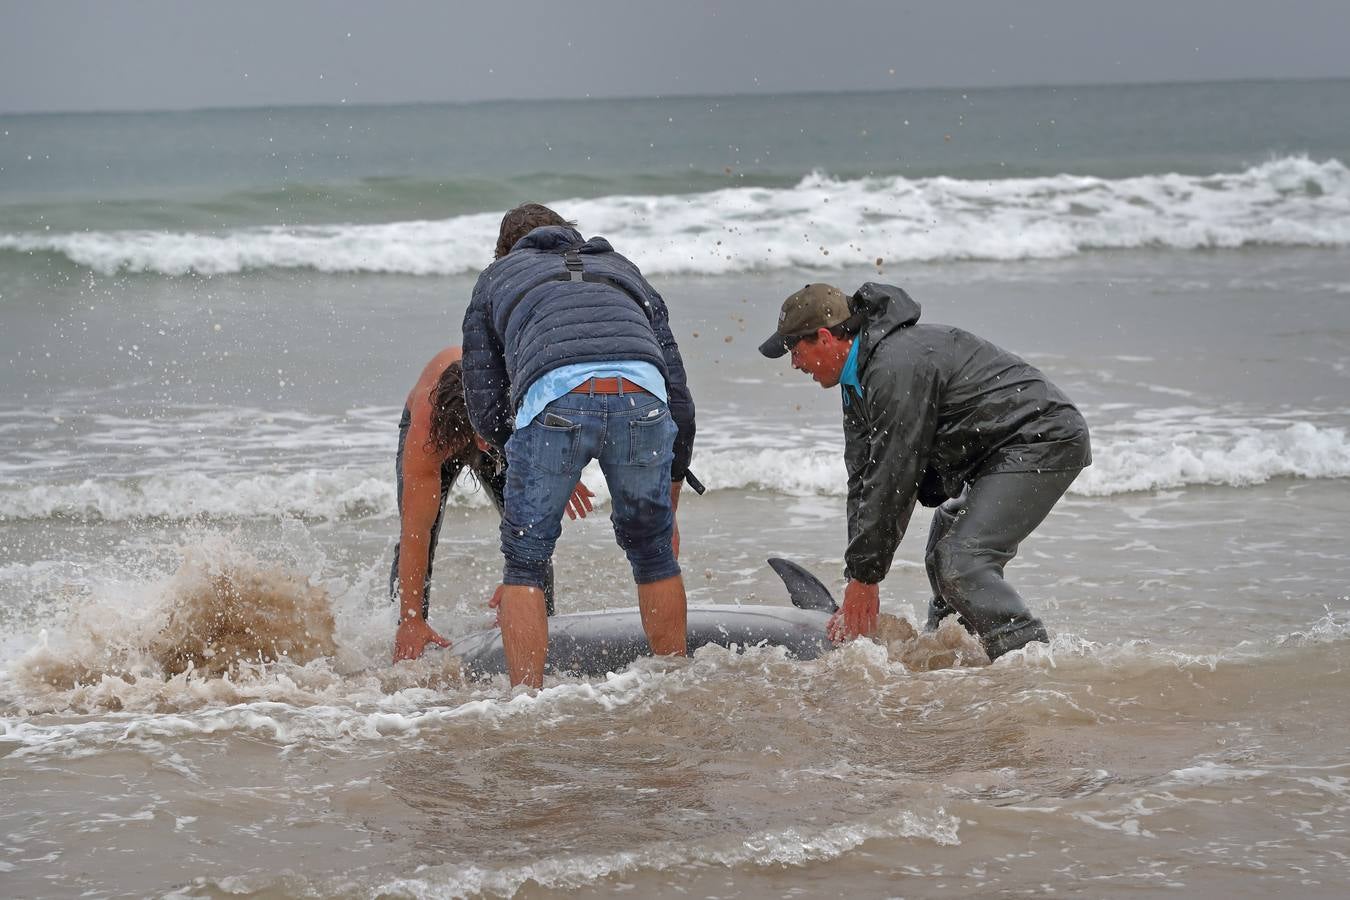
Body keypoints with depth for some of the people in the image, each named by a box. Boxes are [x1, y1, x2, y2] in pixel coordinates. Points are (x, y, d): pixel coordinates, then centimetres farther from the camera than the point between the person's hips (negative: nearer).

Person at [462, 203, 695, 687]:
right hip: (641, 392, 2)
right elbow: (679, 398, 34)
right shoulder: (626, 271, 40)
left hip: (553, 395, -2)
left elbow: (484, 408, 25)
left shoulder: (496, 276, 34)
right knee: (653, 552, 21)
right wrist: (669, 506, 40)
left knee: (524, 564, 12)